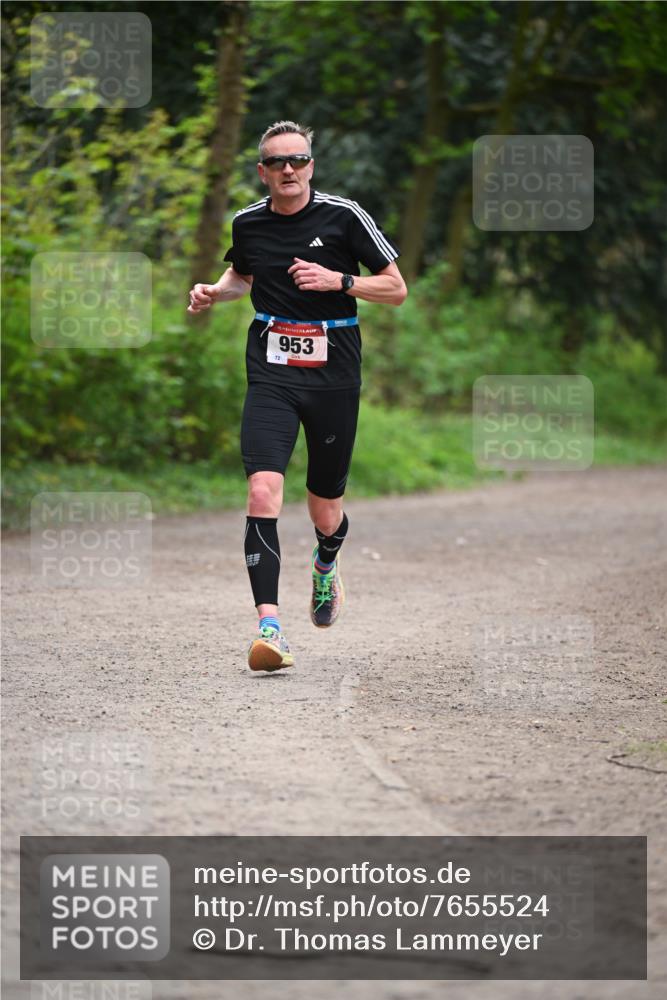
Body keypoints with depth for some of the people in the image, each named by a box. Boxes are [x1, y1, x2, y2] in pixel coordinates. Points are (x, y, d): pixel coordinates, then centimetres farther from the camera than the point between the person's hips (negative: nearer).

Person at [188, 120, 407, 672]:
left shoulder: (343, 216, -5)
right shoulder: (248, 223, 5)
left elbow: (396, 288, -1)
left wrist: (339, 280, -16)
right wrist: (215, 292, 6)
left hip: (334, 376, -1)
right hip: (272, 377, 1)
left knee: (325, 513, 10)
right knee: (263, 492, -21)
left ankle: (326, 564, 48)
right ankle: (269, 627, -25)